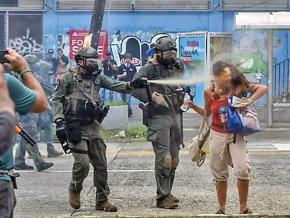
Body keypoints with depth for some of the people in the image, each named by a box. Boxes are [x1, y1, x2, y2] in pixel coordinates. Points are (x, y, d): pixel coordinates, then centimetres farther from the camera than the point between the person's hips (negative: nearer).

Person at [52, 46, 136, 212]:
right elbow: (57, 100, -2)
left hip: (93, 127, 5)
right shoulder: (69, 78, -1)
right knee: (82, 163, -12)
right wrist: (60, 122, -13)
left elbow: (115, 85, -2)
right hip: (75, 128, -5)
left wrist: (129, 86, -23)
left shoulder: (98, 77, 11)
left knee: (101, 164, 5)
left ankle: (102, 200, 14)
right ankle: (74, 190, 16)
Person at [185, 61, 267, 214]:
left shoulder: (237, 87, -11)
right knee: (220, 174, 10)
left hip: (236, 135, -2)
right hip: (217, 135, 2)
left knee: (242, 170, -15)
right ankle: (222, 209, 23)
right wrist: (193, 106, -3)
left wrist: (250, 101, -18)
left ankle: (243, 208, -1)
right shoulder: (209, 93, -6)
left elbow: (263, 88, -7)